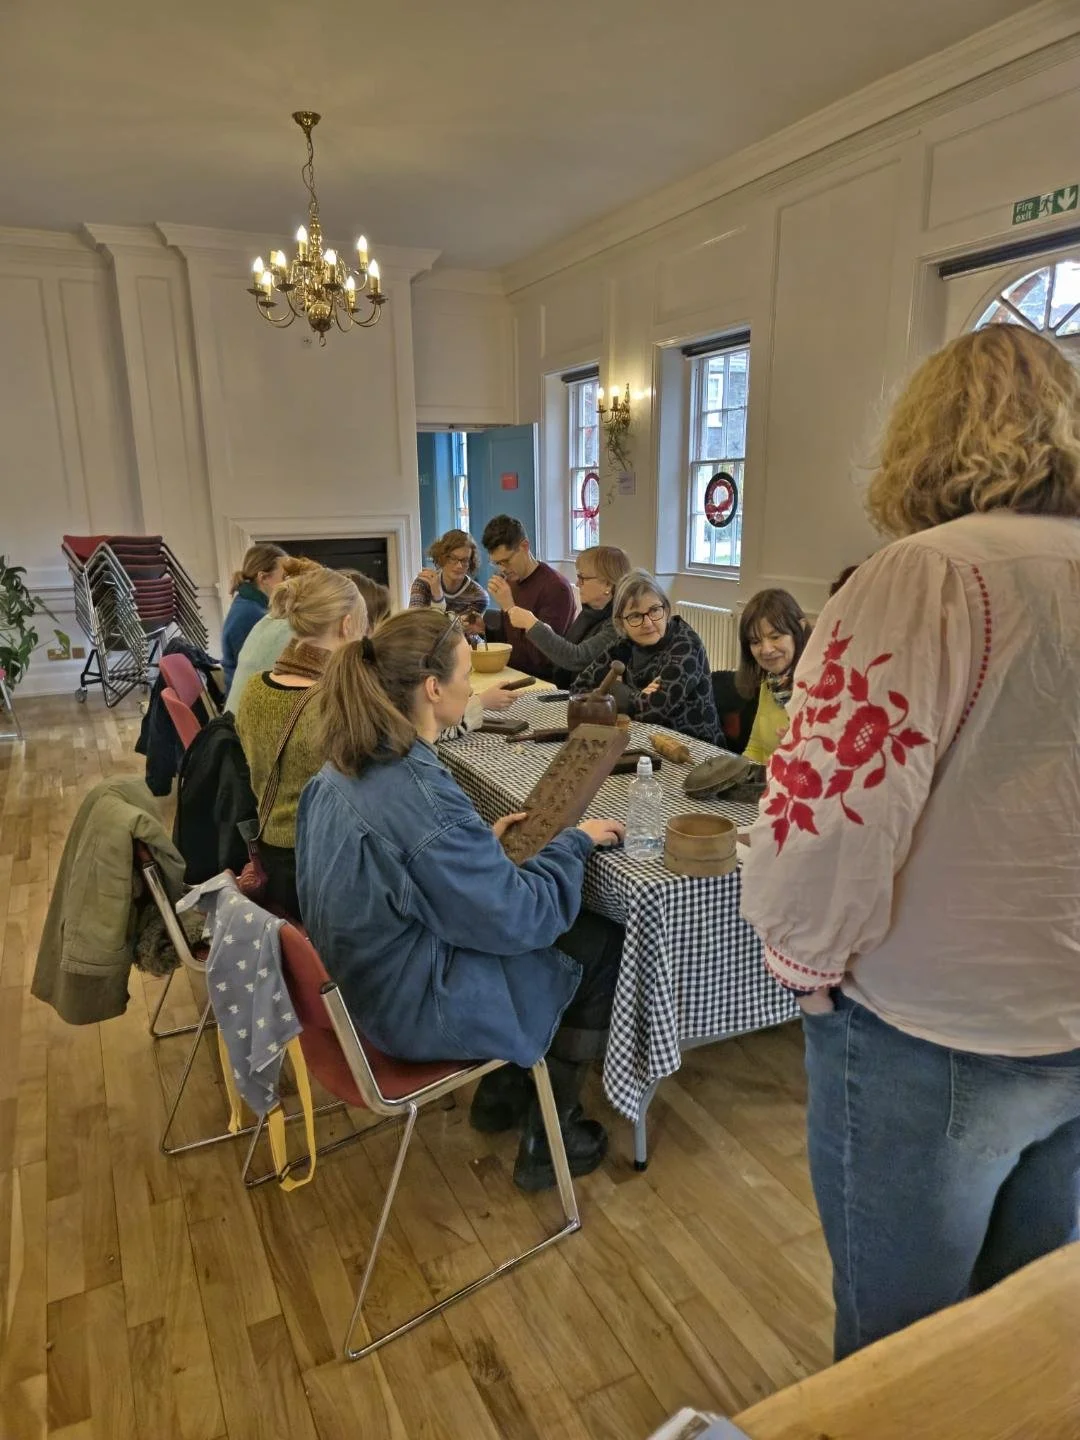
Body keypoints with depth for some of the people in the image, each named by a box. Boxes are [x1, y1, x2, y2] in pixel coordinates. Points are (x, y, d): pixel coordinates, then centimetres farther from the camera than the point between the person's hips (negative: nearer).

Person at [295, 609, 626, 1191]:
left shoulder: (347, 765, -4)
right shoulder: (422, 798, -33)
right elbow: (516, 918, -24)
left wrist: (483, 838, 5)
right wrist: (575, 841, -10)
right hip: (417, 1009, -9)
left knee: (571, 924, 22)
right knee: (604, 949, 6)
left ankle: (502, 1089, 34)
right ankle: (547, 1140, 20)